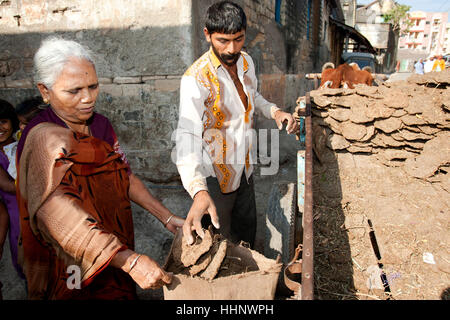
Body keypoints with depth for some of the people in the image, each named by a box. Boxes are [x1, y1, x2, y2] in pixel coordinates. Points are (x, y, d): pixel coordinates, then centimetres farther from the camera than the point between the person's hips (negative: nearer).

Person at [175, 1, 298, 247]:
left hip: (245, 169, 7)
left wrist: (274, 111, -6)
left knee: (247, 235, 27)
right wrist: (199, 191, -54)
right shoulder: (196, 78, -27)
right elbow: (188, 135, -39)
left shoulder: (246, 62, -3)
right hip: (215, 175, -7)